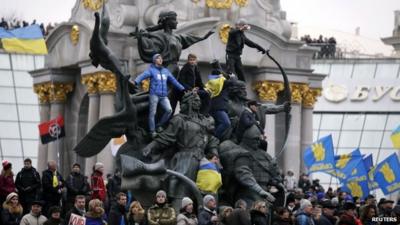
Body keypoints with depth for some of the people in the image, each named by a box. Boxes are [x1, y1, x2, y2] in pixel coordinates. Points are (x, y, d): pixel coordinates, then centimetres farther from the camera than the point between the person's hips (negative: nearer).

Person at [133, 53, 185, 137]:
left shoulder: (166, 71, 17)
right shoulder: (151, 70, 1)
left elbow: (173, 80, 22)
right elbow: (143, 75, -16)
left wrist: (182, 89, 21)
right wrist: (135, 82, -35)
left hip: (164, 96, 4)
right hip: (154, 95, -4)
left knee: (169, 110, -11)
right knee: (152, 113, -4)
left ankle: (159, 125, 7)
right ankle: (152, 131, 6)